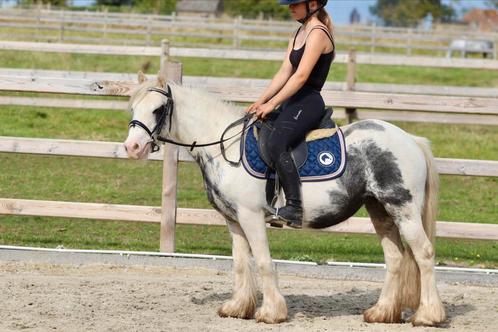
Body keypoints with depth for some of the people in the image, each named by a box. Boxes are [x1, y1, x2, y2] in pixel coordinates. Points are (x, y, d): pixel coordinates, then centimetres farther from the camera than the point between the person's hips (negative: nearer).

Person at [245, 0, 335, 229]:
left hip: (308, 103, -10)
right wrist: (261, 101, 6)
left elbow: (301, 76, -18)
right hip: (293, 102, 10)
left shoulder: (317, 33, -11)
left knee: (277, 144, -28)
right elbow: (284, 72, 16)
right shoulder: (300, 33, 19)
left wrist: (271, 104, -17)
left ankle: (294, 208, -28)